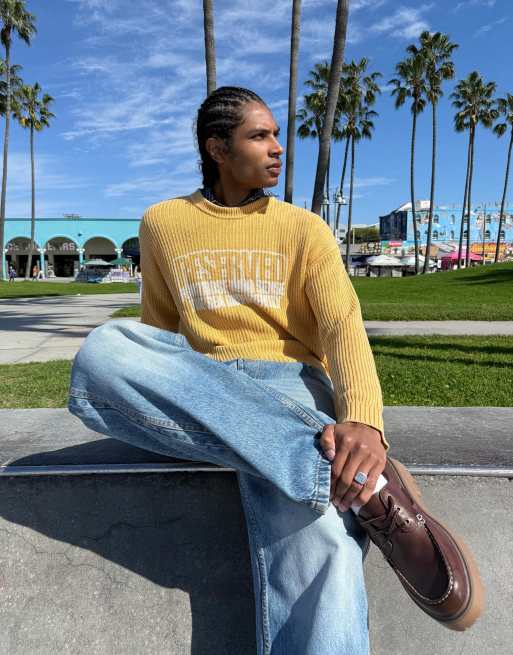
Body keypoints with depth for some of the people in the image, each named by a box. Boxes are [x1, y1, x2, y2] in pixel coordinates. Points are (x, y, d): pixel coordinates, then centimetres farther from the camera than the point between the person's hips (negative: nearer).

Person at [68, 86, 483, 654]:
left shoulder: (304, 228, 9)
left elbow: (343, 326, -6)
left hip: (288, 382, -3)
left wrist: (363, 419, -26)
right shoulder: (162, 222, 14)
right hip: (197, 387, 4)